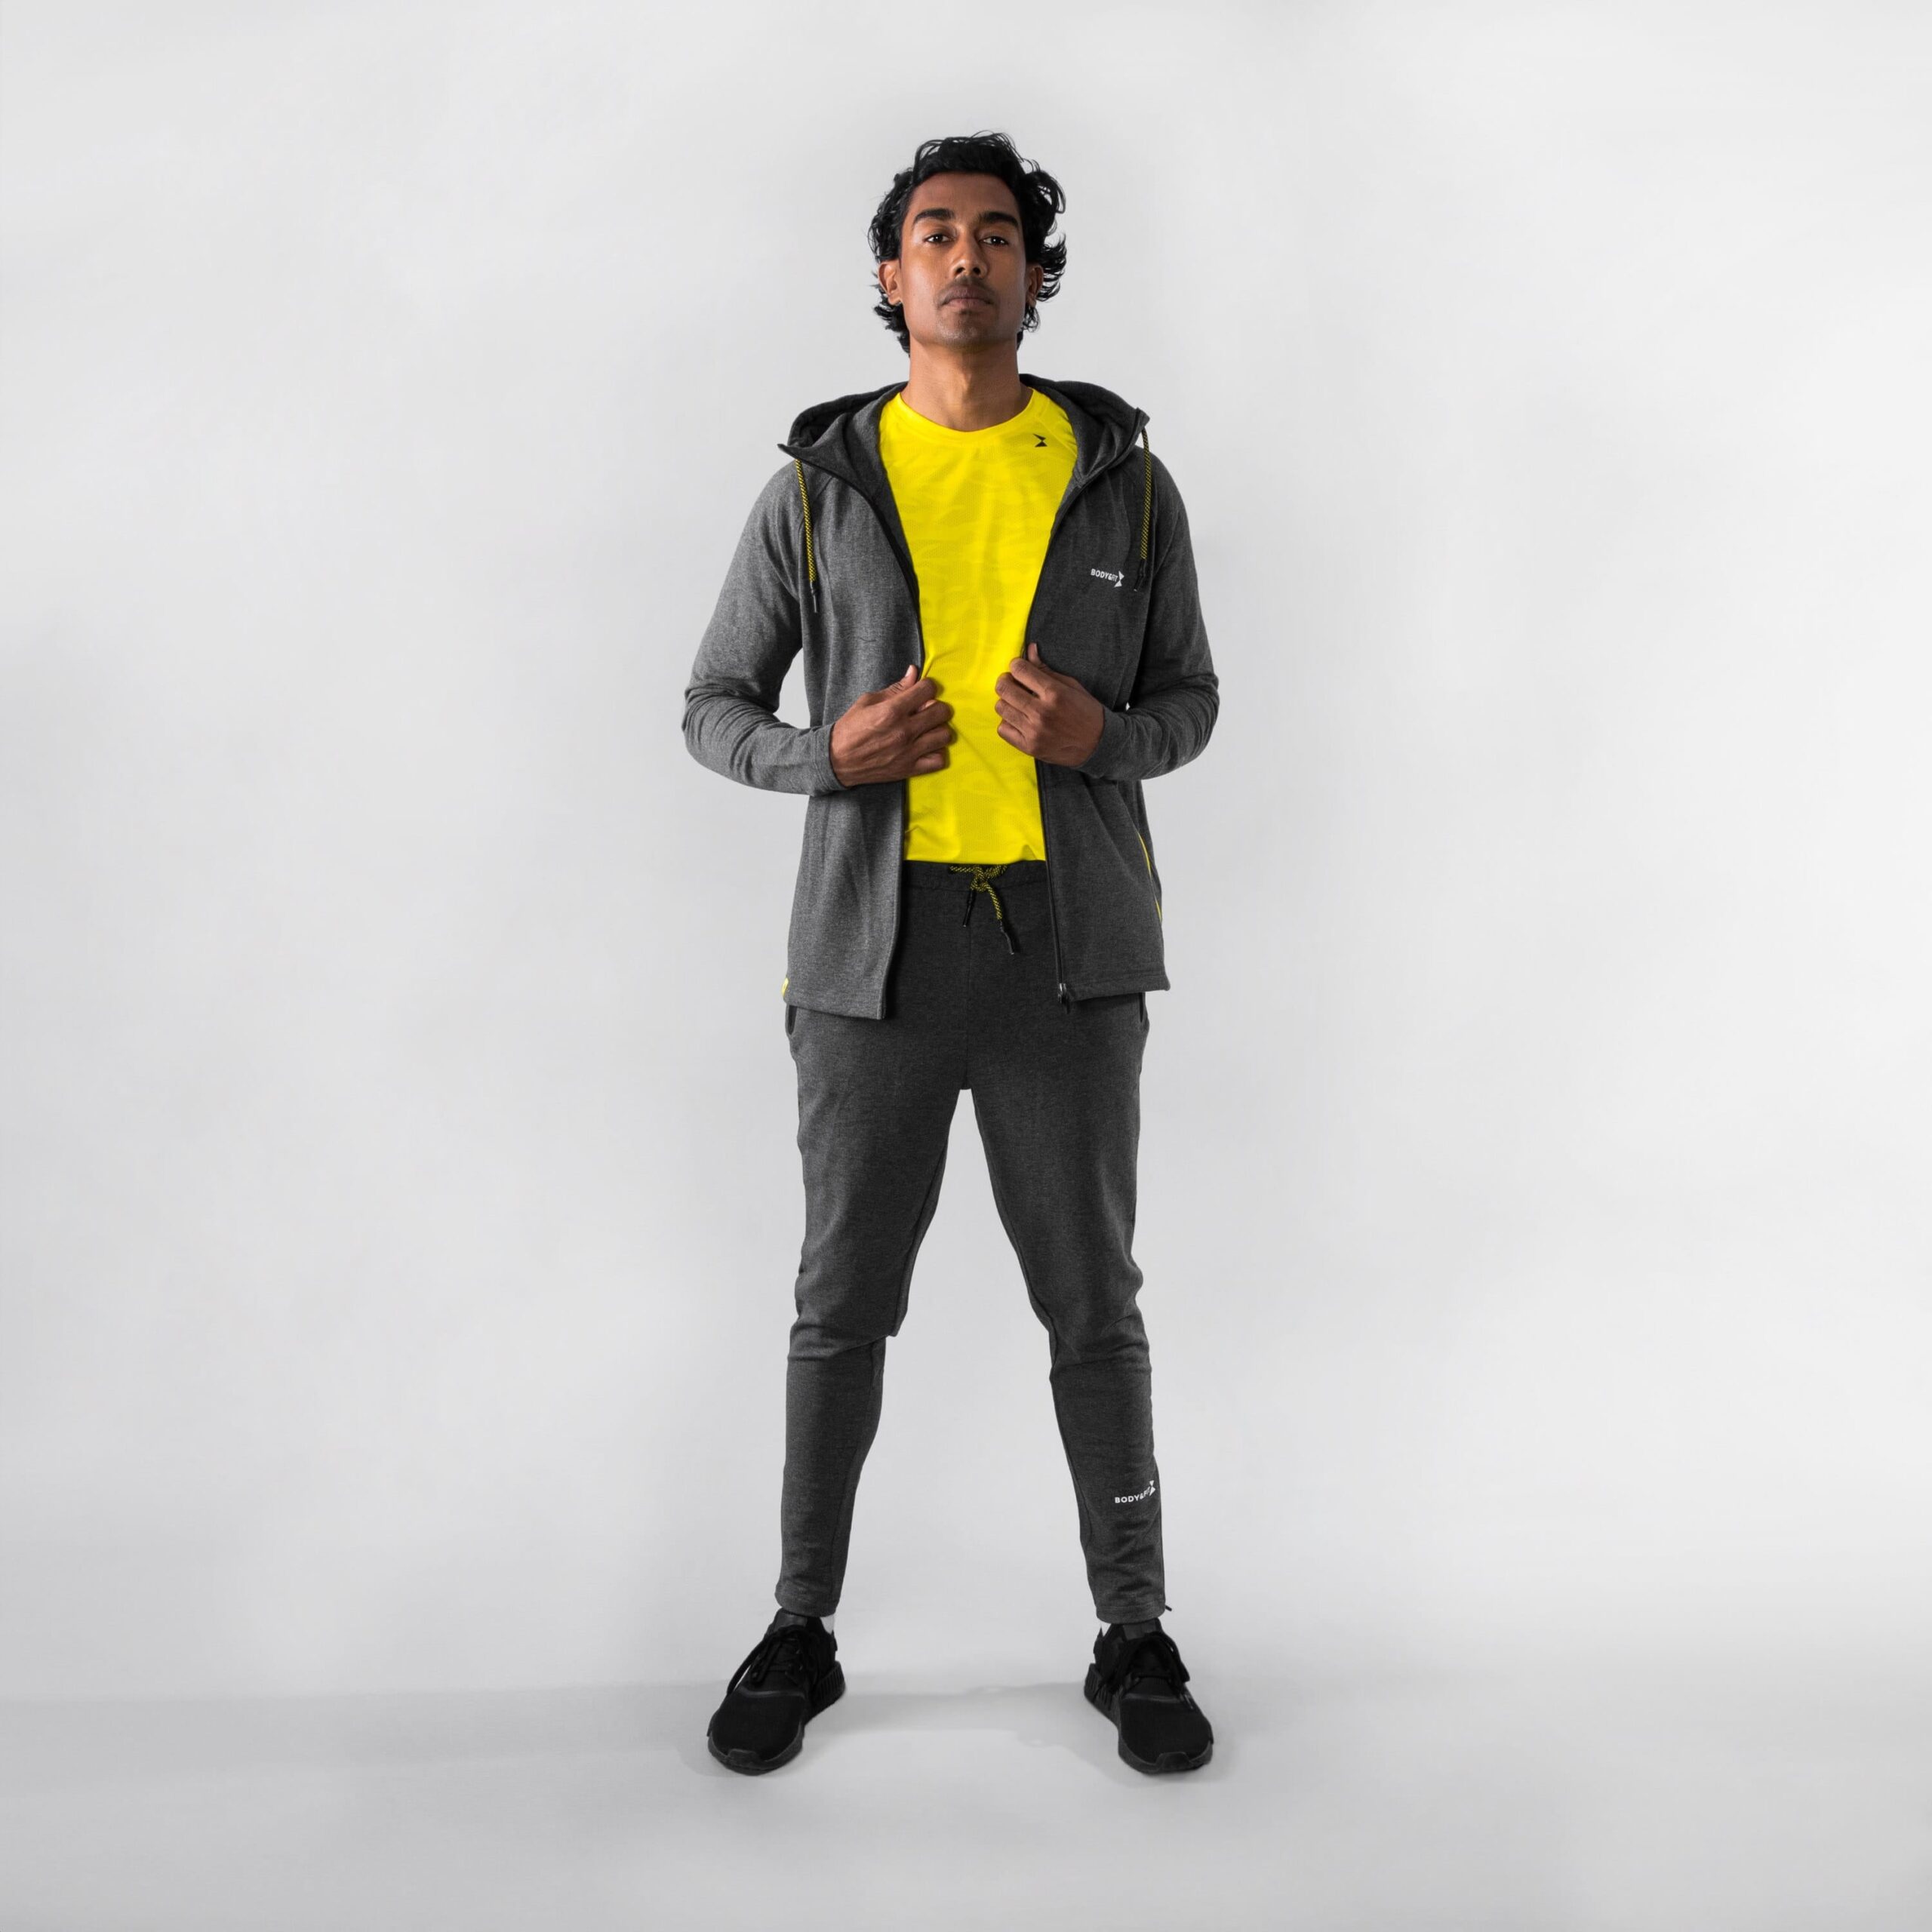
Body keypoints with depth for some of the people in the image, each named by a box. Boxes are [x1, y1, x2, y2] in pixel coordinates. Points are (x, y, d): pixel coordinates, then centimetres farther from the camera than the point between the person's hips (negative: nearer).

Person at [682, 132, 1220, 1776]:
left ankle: (1136, 1637, 22)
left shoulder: (1125, 478, 5)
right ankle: (803, 1630, 25)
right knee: (846, 1299, 8)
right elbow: (717, 711, 8)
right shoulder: (819, 484, 3)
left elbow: (1188, 704, 11)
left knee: (1092, 1300, 6)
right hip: (877, 942, 0)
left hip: (1070, 942, 0)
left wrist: (1100, 734, -13)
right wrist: (832, 757, -14)